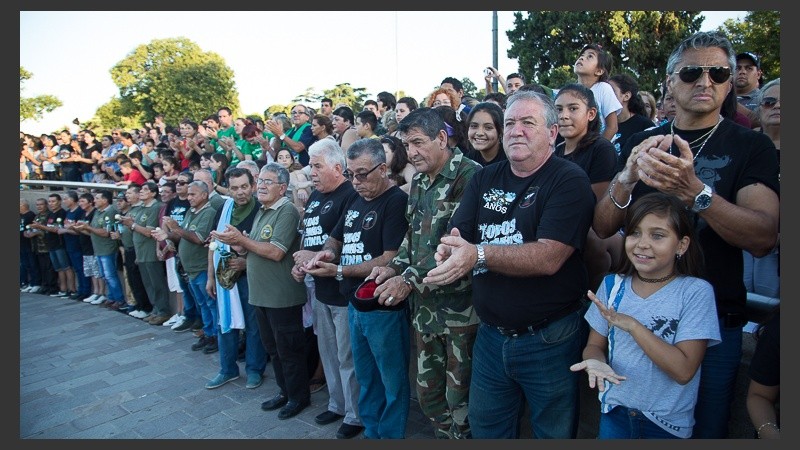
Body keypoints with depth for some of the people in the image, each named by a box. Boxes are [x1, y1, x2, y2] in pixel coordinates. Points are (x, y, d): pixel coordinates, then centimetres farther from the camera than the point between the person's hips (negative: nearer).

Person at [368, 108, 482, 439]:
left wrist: (410, 279, -20)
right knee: (428, 393, 17)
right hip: (424, 305, 8)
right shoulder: (419, 182, 13)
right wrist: (394, 267, 1)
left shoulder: (469, 176, -13)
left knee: (460, 399, 6)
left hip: (460, 307, -7)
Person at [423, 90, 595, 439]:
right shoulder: (484, 180, 6)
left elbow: (549, 257, -24)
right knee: (485, 431, 22)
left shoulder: (569, 181, -12)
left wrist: (479, 254, -34)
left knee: (554, 433, 17)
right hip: (490, 335, 5)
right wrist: (449, 249, -24)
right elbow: (456, 238, -1)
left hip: (548, 340, -5)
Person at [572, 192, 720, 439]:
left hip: (667, 422, -2)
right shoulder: (612, 285, -5)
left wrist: (631, 325, -28)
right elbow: (595, 345, 0)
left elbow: (684, 371, -20)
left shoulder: (696, 292, -15)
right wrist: (596, 361, -22)